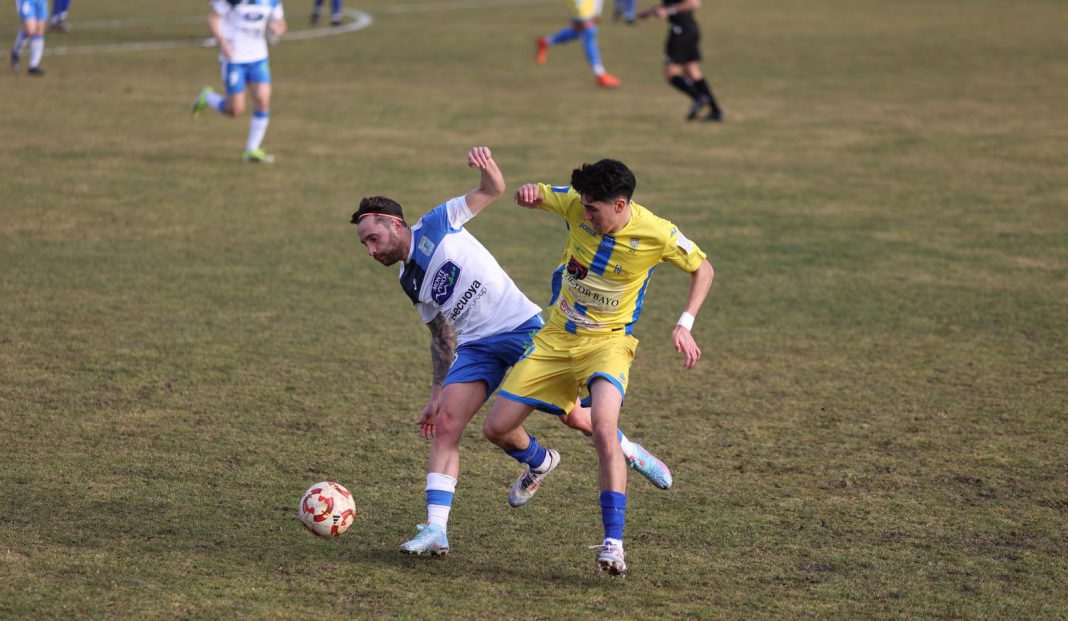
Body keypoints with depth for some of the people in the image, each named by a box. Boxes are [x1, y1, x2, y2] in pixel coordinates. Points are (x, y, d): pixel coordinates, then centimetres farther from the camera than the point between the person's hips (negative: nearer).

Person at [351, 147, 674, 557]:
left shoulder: (437, 224, -1)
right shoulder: (410, 283, 15)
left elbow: (493, 190, -4)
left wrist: (487, 167, -26)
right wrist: (437, 394, 19)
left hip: (523, 327, -5)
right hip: (475, 347, 5)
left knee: (575, 416, -4)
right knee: (444, 427, -13)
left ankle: (631, 453, 26)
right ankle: (435, 530, -17)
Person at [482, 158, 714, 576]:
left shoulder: (656, 235, -18)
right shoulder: (577, 204, -13)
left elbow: (703, 269, -1)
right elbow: (534, 196, 4)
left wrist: (684, 326, -13)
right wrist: (528, 192, -22)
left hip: (608, 342, -4)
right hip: (555, 338, 4)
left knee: (603, 425, -32)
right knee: (496, 428, 1)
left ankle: (613, 543, -28)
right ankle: (538, 462, 39)